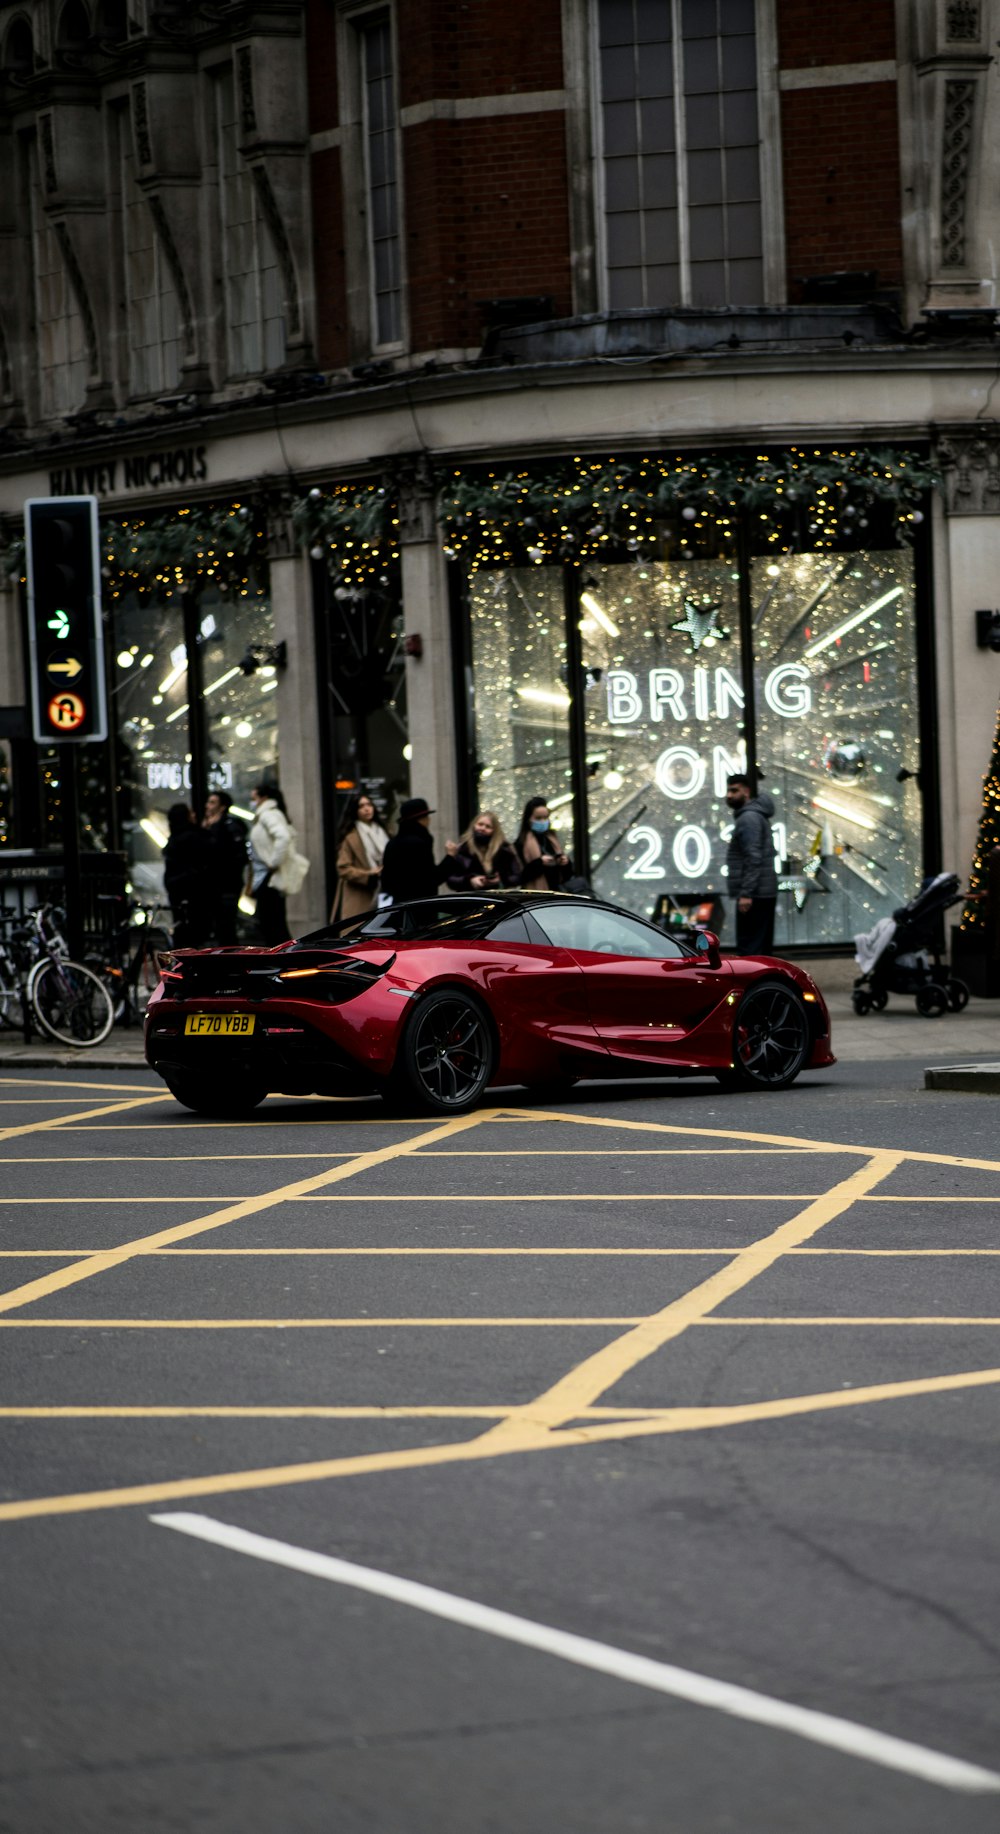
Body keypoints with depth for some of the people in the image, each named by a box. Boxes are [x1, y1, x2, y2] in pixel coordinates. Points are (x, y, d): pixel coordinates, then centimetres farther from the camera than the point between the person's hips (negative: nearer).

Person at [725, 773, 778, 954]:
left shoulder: (748, 818, -13)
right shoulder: (757, 815, 19)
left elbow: (753, 859, -22)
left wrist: (746, 893, -25)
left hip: (754, 895, -10)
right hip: (765, 892, 10)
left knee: (749, 947, -11)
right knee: (762, 948, 12)